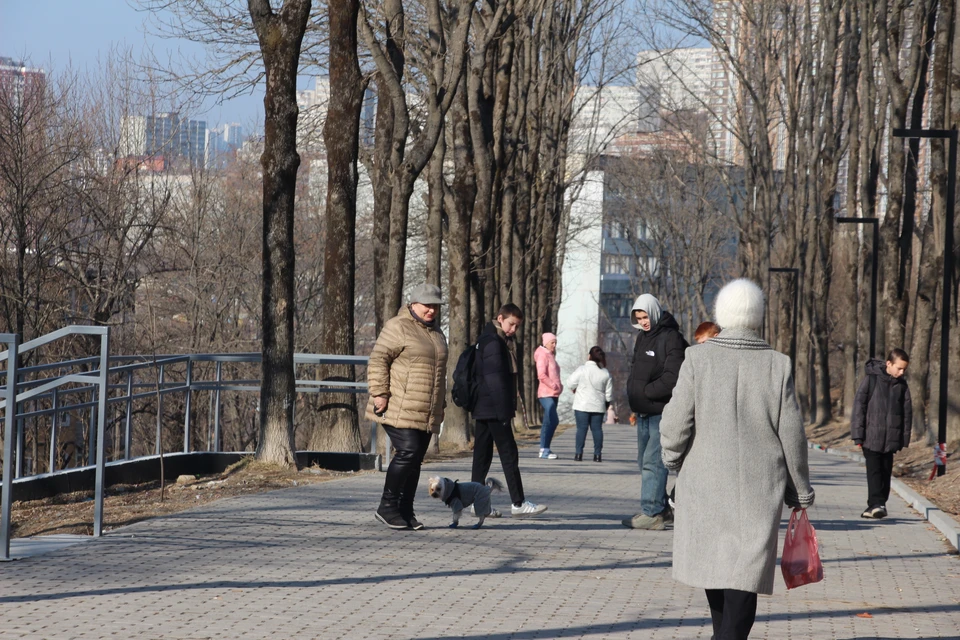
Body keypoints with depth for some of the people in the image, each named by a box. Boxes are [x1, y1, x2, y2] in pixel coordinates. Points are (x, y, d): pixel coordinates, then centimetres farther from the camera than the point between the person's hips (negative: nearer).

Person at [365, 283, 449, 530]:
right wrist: (380, 394, -18)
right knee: (407, 452, -17)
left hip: (426, 414, 8)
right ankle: (387, 506, -7)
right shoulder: (398, 327, -6)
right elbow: (377, 360, -11)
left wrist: (440, 404, 27)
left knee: (415, 461, 6)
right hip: (399, 410, -8)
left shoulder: (435, 332, 20)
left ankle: (405, 512, 11)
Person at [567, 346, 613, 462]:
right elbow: (609, 393, 4)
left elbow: (570, 383, -4)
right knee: (597, 428, 7)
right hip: (598, 406, 3)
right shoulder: (606, 373, 1)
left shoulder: (582, 369, -10)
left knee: (581, 428, 0)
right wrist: (607, 403, 21)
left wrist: (574, 389, 18)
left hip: (582, 405, -3)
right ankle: (597, 454, 4)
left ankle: (579, 453, -4)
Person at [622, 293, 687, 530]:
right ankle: (661, 508, 21)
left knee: (653, 462, -13)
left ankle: (652, 513, -13)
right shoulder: (643, 338, 16)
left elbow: (672, 379, -20)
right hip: (644, 412, 9)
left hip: (662, 412, -9)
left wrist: (645, 392, -13)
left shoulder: (671, 339, -12)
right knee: (645, 461, 13)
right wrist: (633, 393, 6)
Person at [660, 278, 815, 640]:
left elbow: (675, 425, -9)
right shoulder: (777, 366, -5)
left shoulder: (698, 359, -7)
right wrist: (800, 491, 10)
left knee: (713, 559, 20)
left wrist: (673, 460, 12)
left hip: (705, 483, 1)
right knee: (746, 570, -2)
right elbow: (792, 437, -2)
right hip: (759, 489, -1)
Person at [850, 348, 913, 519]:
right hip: (871, 437, -4)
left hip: (891, 439, 4)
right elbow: (859, 406, -6)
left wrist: (904, 438, 8)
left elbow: (907, 412, 12)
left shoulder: (902, 385, 7)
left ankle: (877, 505, 14)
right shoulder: (871, 379, -6)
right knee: (874, 471, -9)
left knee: (885, 472, 7)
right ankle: (876, 504, -14)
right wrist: (858, 435, -8)